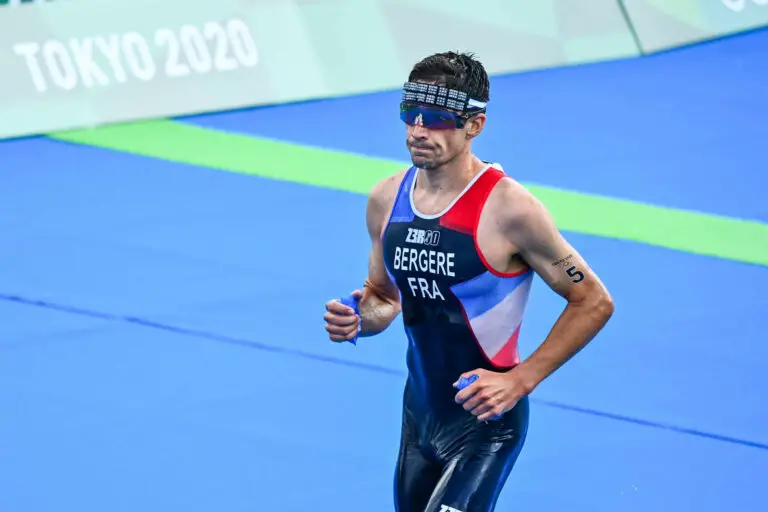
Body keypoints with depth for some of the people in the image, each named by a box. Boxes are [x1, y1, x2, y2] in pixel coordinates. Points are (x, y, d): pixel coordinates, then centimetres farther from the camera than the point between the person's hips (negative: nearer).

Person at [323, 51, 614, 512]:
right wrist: (359, 319, -8)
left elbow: (593, 302, -13)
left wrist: (521, 380, -19)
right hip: (420, 412, 7)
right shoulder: (386, 200, -1)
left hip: (485, 420, -7)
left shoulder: (507, 208, -20)